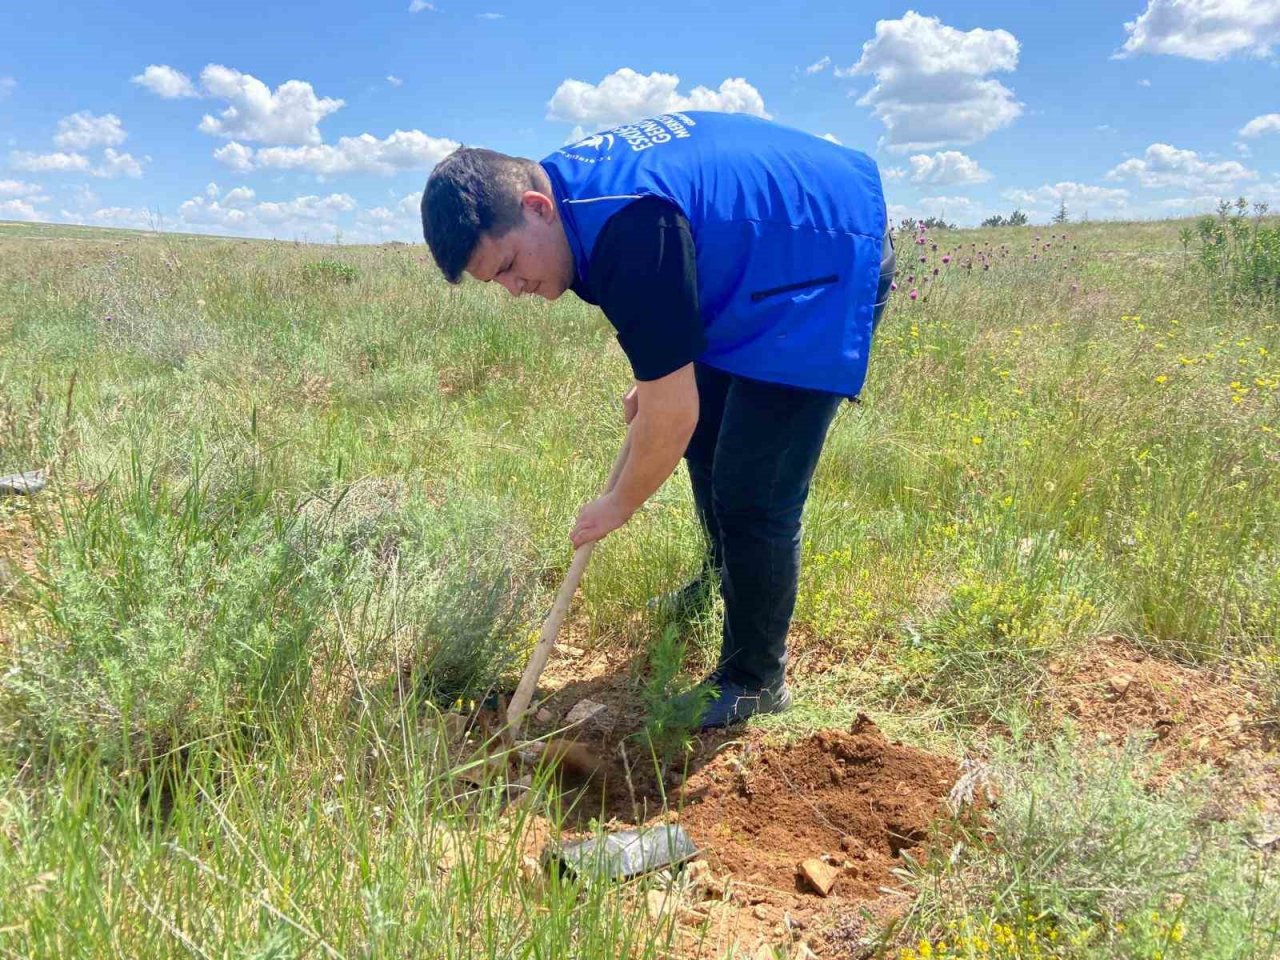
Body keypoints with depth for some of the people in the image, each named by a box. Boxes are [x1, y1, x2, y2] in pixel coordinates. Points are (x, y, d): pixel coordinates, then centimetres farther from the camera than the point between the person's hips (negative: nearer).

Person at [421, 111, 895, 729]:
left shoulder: (630, 232, -36)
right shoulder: (565, 180, -6)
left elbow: (671, 412, -30)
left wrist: (620, 505, -14)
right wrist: (655, 375, 6)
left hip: (833, 265, -10)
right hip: (759, 260, 10)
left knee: (752, 494, -12)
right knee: (705, 442, 20)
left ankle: (755, 681, 6)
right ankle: (721, 581, 43)